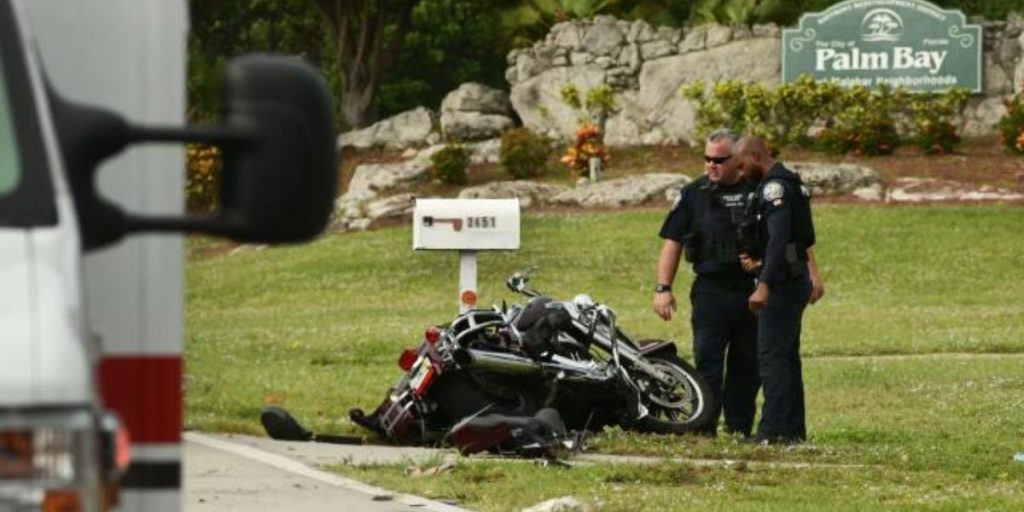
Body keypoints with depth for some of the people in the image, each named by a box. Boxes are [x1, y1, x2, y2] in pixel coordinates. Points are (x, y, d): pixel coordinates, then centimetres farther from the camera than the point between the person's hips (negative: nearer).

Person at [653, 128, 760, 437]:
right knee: (708, 364, -7)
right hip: (710, 292, -1)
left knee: (747, 366, 7)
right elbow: (672, 242, 5)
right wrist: (663, 288, -3)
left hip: (752, 292, 1)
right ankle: (704, 429, -8)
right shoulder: (694, 194, 5)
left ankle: (740, 430, 14)